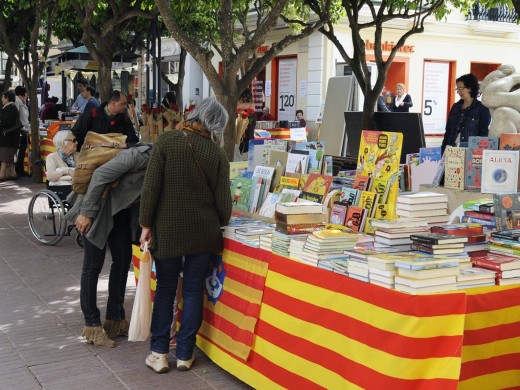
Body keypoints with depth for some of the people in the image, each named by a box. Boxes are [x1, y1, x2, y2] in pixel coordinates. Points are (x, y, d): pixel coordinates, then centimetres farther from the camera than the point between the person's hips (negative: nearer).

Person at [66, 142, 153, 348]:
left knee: (123, 259, 8)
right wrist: (87, 212, -23)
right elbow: (101, 174, -26)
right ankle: (92, 326, 9)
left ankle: (115, 320, 20)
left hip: (120, 208, 8)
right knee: (94, 264, -1)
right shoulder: (141, 155, -30)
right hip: (99, 204, -8)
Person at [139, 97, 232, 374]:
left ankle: (159, 354, 15)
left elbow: (151, 187, -11)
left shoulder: (166, 141, -8)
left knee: (165, 289, 12)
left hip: (167, 230, 0)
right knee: (194, 291, 11)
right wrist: (220, 224, 19)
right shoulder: (217, 154, -4)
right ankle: (185, 354, 18)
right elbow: (223, 200, -1)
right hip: (203, 233, 1)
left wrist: (146, 225, -3)